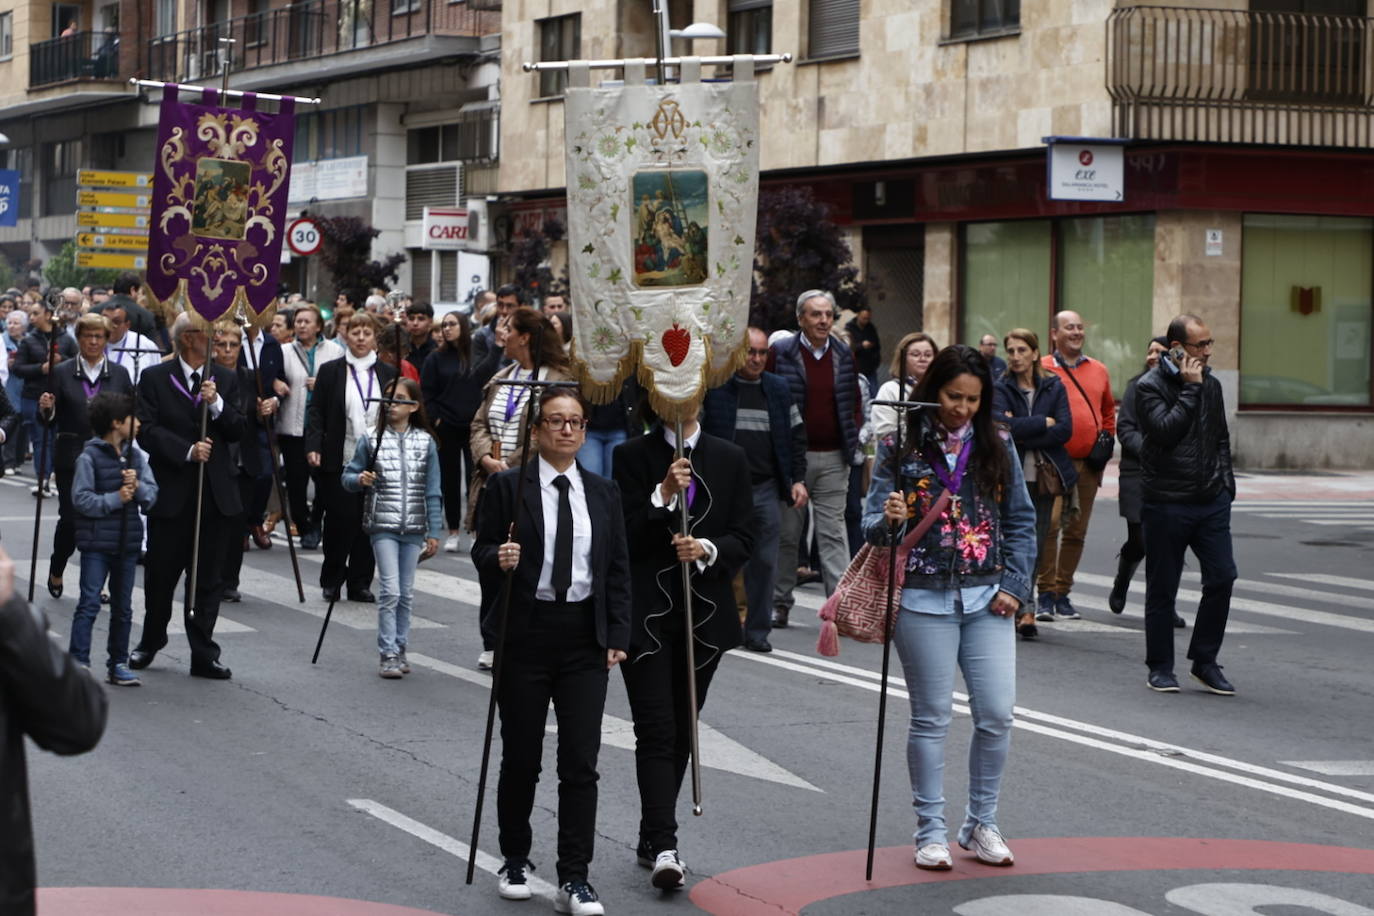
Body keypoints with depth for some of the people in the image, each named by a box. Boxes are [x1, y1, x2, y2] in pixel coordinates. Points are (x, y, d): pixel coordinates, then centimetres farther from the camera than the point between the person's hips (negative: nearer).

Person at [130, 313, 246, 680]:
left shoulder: (225, 380, 10)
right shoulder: (155, 378, 0)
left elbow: (237, 432, 4)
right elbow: (147, 430, -8)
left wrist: (217, 404, -12)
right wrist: (187, 451, -18)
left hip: (215, 493, 2)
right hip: (170, 491, -2)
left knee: (207, 577, 4)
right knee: (161, 574, 6)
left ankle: (204, 655, 9)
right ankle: (150, 642, 26)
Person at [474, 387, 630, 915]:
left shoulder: (604, 493, 8)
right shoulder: (508, 486, -1)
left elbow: (619, 569, 9)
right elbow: (481, 549, 1)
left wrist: (618, 635, 1)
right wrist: (498, 558, -23)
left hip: (585, 639, 2)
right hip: (525, 634, -2)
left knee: (581, 762, -2)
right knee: (521, 757, 8)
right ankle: (515, 862, 27)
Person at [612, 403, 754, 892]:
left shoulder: (730, 459, 8)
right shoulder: (633, 456, -1)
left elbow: (744, 539, 5)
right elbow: (625, 538, -7)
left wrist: (707, 550, -15)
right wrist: (664, 495, -19)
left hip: (704, 613, 4)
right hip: (648, 616, -3)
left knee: (681, 732, 10)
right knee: (656, 732, -10)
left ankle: (652, 839, 22)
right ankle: (664, 848, -15)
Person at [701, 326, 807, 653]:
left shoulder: (779, 390, 12)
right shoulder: (714, 387, 0)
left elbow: (796, 436, 16)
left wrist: (798, 479, 7)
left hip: (766, 490, 3)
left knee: (764, 562, 2)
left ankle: (757, 630, 11)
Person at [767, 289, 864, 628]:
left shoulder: (843, 355, 8)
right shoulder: (781, 353, -4)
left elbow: (855, 402, 17)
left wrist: (852, 440, 6)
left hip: (833, 458, 2)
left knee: (833, 533, 0)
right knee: (787, 533, 6)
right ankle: (779, 604, 16)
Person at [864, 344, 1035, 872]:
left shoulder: (997, 447, 6)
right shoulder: (901, 447, -2)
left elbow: (1021, 520, 11)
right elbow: (873, 525, -3)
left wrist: (1015, 585, 0)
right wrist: (887, 520, -26)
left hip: (987, 599, 3)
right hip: (924, 599, -2)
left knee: (997, 713, -2)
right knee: (931, 718, 2)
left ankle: (981, 824, 15)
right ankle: (931, 831, 13)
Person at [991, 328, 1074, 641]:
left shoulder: (1053, 387, 8)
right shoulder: (1000, 388, 2)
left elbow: (1065, 429, -5)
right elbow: (1000, 424, -16)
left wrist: (1022, 435, -13)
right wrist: (1042, 422, -11)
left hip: (1044, 477, 2)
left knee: (1034, 544, 3)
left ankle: (1020, 608, 10)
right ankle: (1025, 610, -6)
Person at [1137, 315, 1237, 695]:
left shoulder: (1211, 385, 12)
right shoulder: (1150, 386, -7)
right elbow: (1166, 430, -22)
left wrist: (1225, 481, 11)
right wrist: (1190, 389, -17)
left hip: (1212, 502, 5)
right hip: (1166, 504, -5)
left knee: (1222, 578, -3)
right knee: (1162, 589, 3)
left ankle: (1204, 660, 10)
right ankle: (1160, 667, 15)